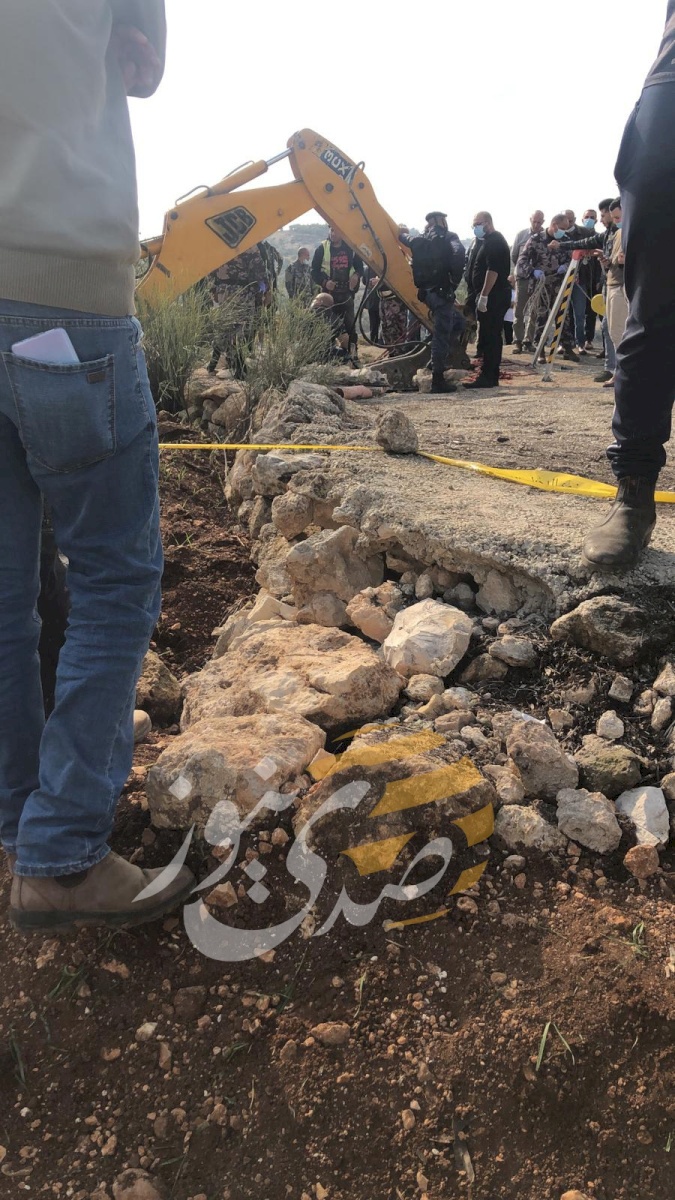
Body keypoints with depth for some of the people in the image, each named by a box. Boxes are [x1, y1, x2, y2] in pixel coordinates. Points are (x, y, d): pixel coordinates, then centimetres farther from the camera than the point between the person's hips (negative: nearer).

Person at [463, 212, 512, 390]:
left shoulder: (493, 242, -12)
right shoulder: (492, 240, 21)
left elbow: (493, 271, -23)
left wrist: (483, 296, -25)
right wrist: (480, 295, 21)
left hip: (492, 297, -11)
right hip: (496, 296, 11)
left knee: (488, 338, -11)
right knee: (493, 337, 11)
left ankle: (487, 377, -11)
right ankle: (491, 377, 16)